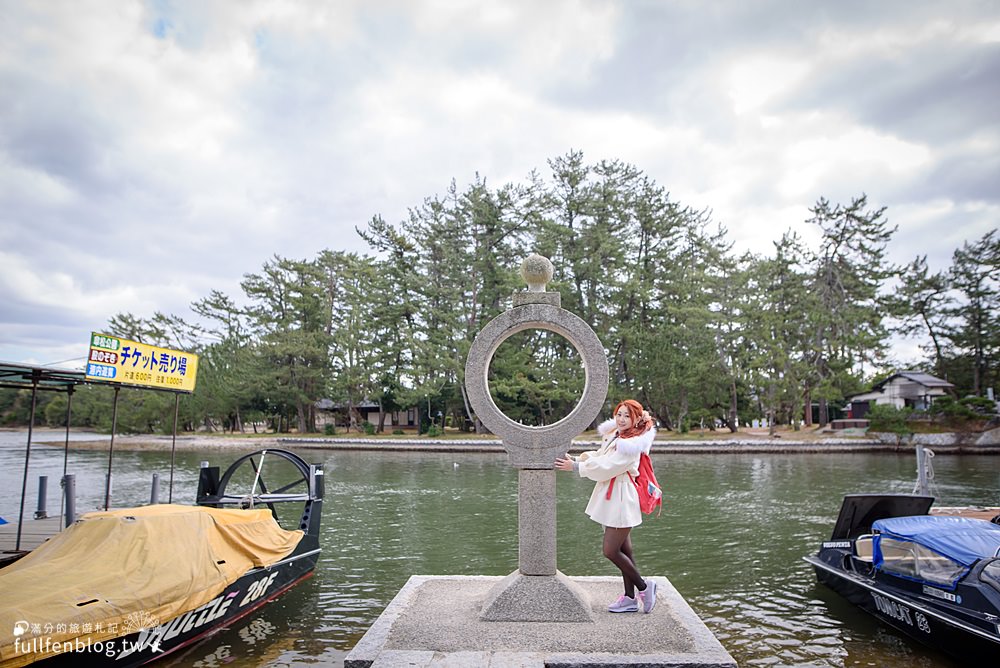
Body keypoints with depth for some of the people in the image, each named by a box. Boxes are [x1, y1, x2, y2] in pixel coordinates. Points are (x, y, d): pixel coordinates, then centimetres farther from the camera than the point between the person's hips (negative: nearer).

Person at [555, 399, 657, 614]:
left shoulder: (631, 445, -17)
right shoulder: (613, 436, 10)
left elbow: (607, 467, -21)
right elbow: (600, 456, 9)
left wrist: (576, 466, -18)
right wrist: (578, 459, -8)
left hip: (621, 499, -9)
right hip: (610, 497, 9)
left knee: (611, 551, -6)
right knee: (623, 550, 15)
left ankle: (643, 587, 14)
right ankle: (630, 598, 26)